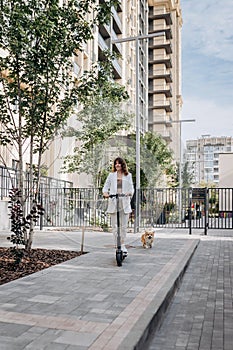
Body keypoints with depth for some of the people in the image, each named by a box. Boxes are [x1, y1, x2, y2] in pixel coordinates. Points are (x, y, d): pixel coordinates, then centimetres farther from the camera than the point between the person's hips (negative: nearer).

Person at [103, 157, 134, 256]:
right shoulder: (111, 175, 10)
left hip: (125, 203, 0)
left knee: (124, 226, 4)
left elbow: (131, 188, 7)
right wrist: (105, 193, -14)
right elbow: (106, 186, 8)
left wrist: (130, 192, -16)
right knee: (114, 226, 0)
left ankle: (122, 245, 19)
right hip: (113, 202, 0)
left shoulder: (128, 175, 10)